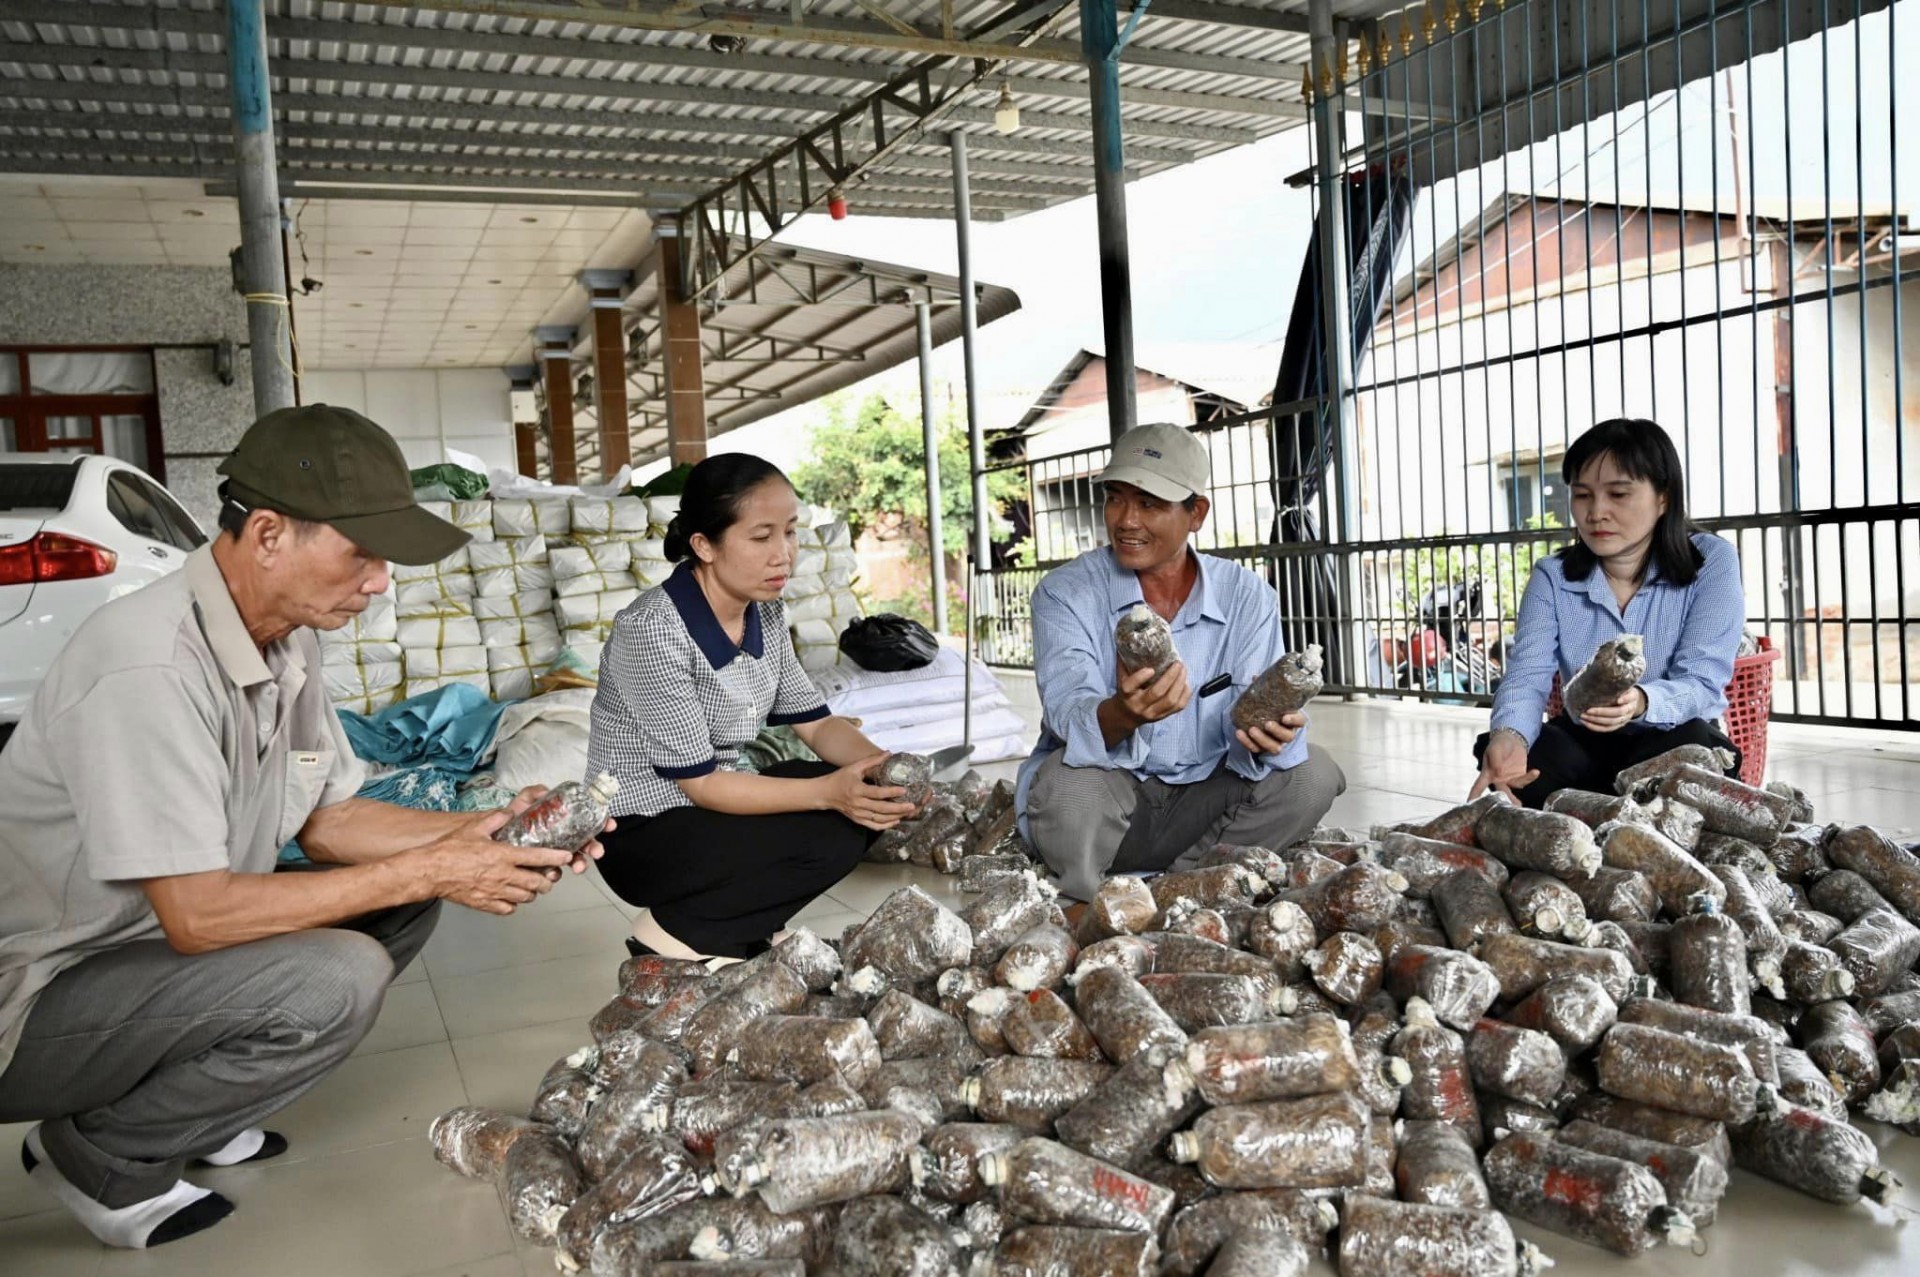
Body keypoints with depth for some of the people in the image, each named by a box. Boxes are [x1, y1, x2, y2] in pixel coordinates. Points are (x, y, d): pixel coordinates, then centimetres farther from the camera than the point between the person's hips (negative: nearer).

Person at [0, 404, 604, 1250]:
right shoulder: (151, 667, -29)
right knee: (335, 980, -27)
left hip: (160, 946, 9)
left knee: (402, 905, 2)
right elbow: (197, 915, -28)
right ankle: (101, 1155, -1)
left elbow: (327, 821, 5)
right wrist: (426, 870, -24)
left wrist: (479, 830, -10)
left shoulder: (287, 641, -2)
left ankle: (187, 1104, 11)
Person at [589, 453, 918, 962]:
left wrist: (884, 765, -18)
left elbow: (815, 723, 2)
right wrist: (829, 792, -32)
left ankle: (735, 924, 4)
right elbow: (700, 783, -24)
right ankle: (676, 933, -5)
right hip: (644, 833, -8)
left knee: (867, 802, -8)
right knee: (831, 837, -23)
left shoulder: (766, 613, -1)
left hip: (714, 803, 8)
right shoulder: (651, 630, -25)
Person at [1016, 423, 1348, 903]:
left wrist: (1270, 735, -38)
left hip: (1206, 792, 3)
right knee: (1068, 787, -35)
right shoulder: (1065, 593, -9)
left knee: (1311, 773, -19)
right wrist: (1122, 715, -49)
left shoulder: (1247, 597, -3)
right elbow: (1068, 716, -25)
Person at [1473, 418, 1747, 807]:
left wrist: (1641, 703, -43)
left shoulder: (1711, 562, -7)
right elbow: (1526, 675, -16)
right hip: (1584, 747, 1)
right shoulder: (1552, 577, -2)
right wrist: (1508, 735, -41)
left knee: (1686, 744, -37)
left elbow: (1702, 682, -18)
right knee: (1508, 751, -30)